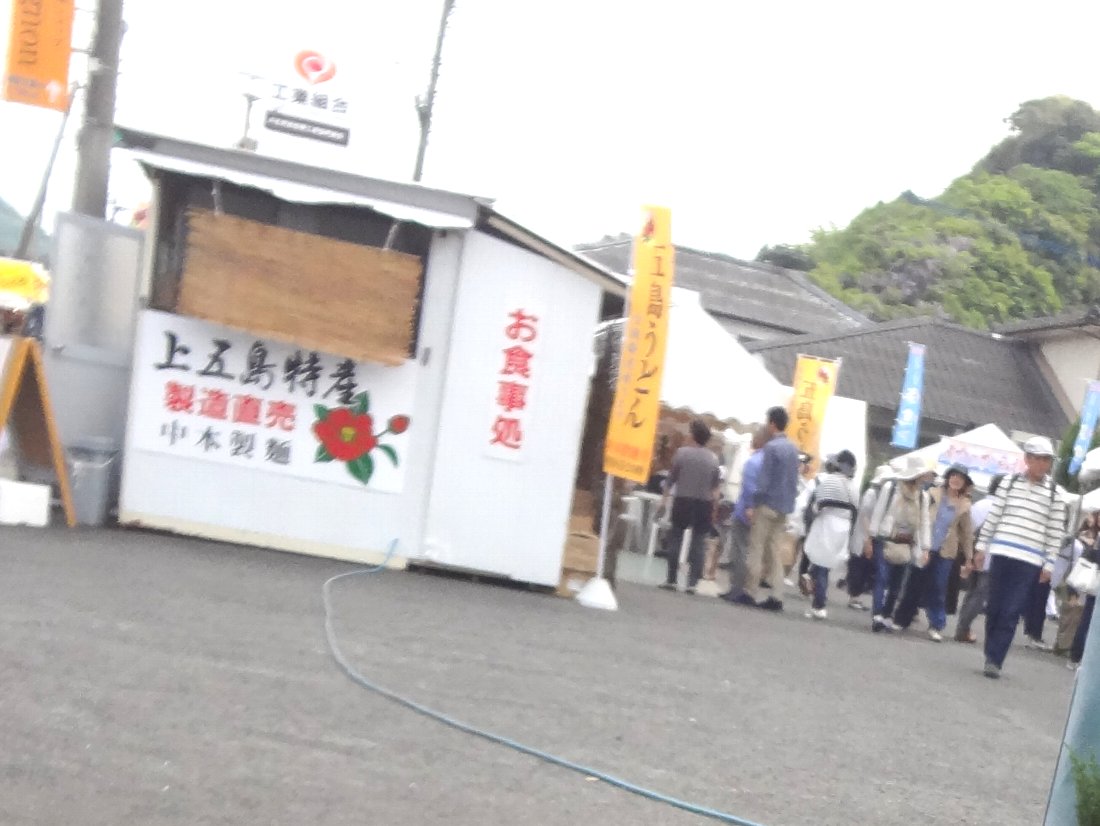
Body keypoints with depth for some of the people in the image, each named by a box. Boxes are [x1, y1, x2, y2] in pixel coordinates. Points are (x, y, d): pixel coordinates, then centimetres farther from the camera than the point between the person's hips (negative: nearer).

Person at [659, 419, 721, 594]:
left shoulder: (682, 452, -5)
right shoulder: (713, 458, 1)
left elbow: (671, 478, -2)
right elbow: (715, 486, 4)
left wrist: (665, 498, 5)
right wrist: (713, 505, 13)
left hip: (683, 501, -1)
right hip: (704, 504, 1)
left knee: (675, 539, 8)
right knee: (698, 543, 4)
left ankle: (671, 580, 6)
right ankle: (693, 582, -1)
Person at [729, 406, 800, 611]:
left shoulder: (771, 447, -13)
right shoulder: (793, 448, 12)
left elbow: (764, 480, -17)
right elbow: (794, 480, 15)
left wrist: (753, 506, -13)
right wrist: (789, 500, 18)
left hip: (768, 505, -7)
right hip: (784, 507, 8)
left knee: (756, 549, -2)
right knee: (774, 551, 9)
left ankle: (750, 593, -2)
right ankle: (775, 596, 5)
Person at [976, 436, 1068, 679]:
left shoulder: (1055, 493, 3)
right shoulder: (1009, 483, 6)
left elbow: (1056, 532, 4)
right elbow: (993, 516, 9)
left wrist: (1049, 564, 0)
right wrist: (981, 547, 6)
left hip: (1030, 561, -1)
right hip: (1001, 553, 2)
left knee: (1011, 612, -6)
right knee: (994, 608, 5)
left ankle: (995, 660, -4)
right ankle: (992, 656, 17)